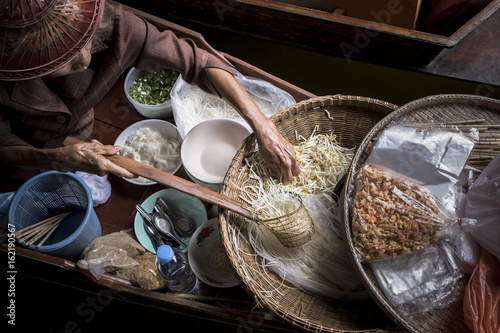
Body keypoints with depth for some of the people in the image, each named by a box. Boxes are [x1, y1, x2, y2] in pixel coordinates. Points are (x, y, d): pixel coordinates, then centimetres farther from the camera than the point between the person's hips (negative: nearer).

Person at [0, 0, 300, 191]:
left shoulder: (108, 24, -41)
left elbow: (199, 61, -37)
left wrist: (263, 127, -44)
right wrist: (59, 158, -48)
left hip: (76, 138, 1)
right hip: (24, 152, -1)